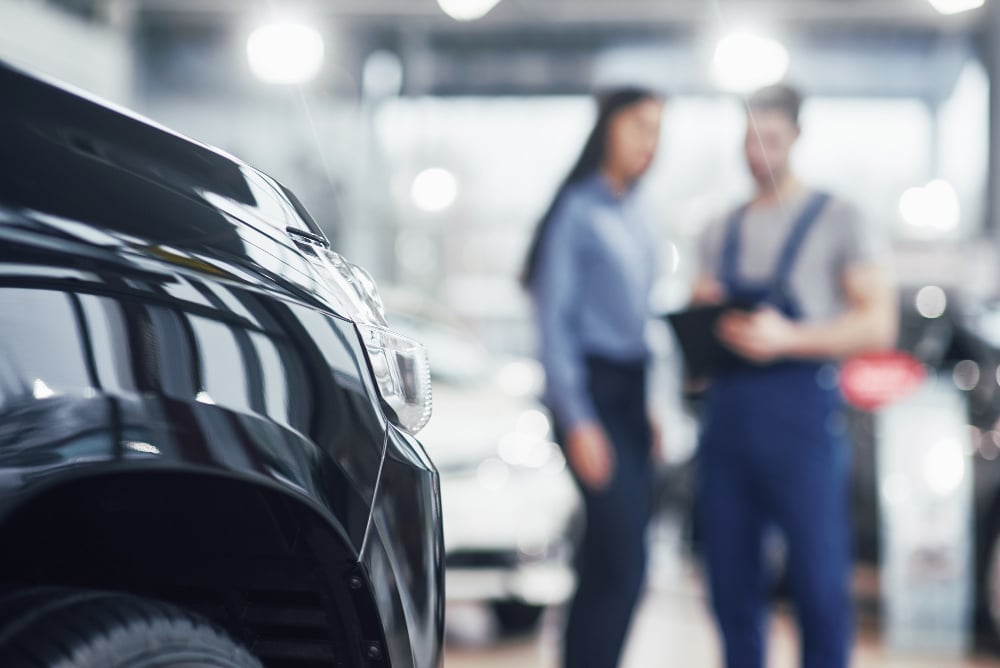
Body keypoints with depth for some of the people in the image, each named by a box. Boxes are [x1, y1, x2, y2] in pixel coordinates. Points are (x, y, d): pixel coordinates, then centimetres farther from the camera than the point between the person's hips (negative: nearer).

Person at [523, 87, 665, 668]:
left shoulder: (633, 216, 17)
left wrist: (647, 408, 17)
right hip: (592, 389, -8)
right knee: (623, 559, -12)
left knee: (608, 561, 8)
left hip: (631, 392, 8)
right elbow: (555, 320, -11)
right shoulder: (577, 210, -8)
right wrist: (578, 421, -15)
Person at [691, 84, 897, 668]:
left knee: (819, 580, -6)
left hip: (801, 408, -5)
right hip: (727, 410, 5)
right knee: (732, 585, 5)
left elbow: (879, 325, -4)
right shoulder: (722, 232, 20)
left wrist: (787, 337, -16)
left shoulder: (838, 220, 4)